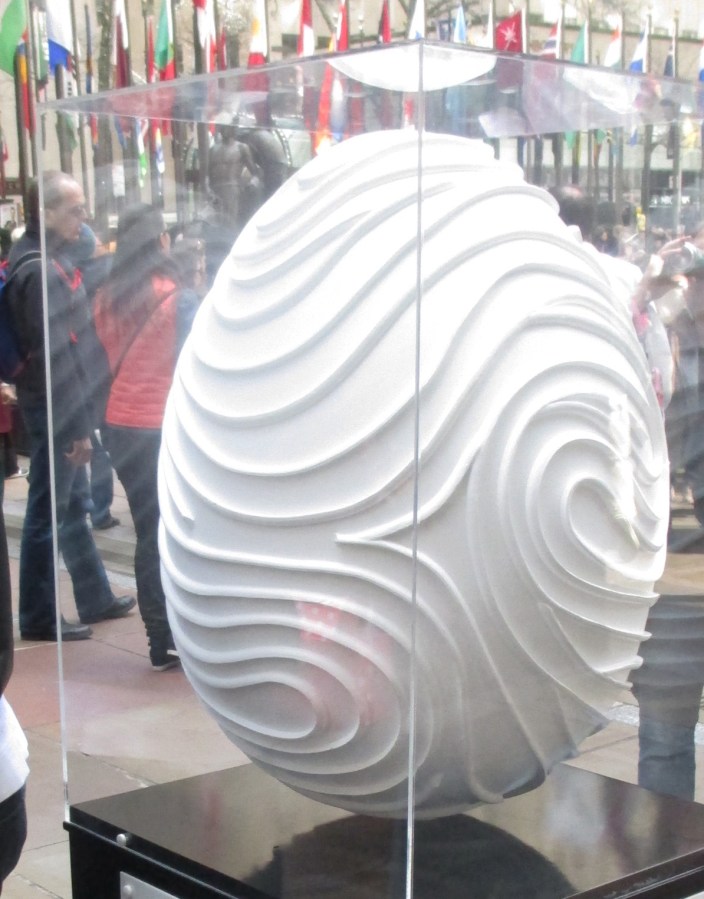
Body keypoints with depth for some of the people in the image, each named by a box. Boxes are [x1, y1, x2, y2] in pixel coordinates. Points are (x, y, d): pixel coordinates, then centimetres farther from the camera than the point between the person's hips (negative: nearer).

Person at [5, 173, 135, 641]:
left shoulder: (53, 258, 11)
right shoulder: (41, 270, -20)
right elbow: (56, 356, -23)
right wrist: (75, 426, -21)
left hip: (64, 408, 10)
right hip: (55, 411, -10)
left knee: (74, 505, 18)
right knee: (49, 515, 1)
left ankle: (96, 599, 31)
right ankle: (39, 617, 12)